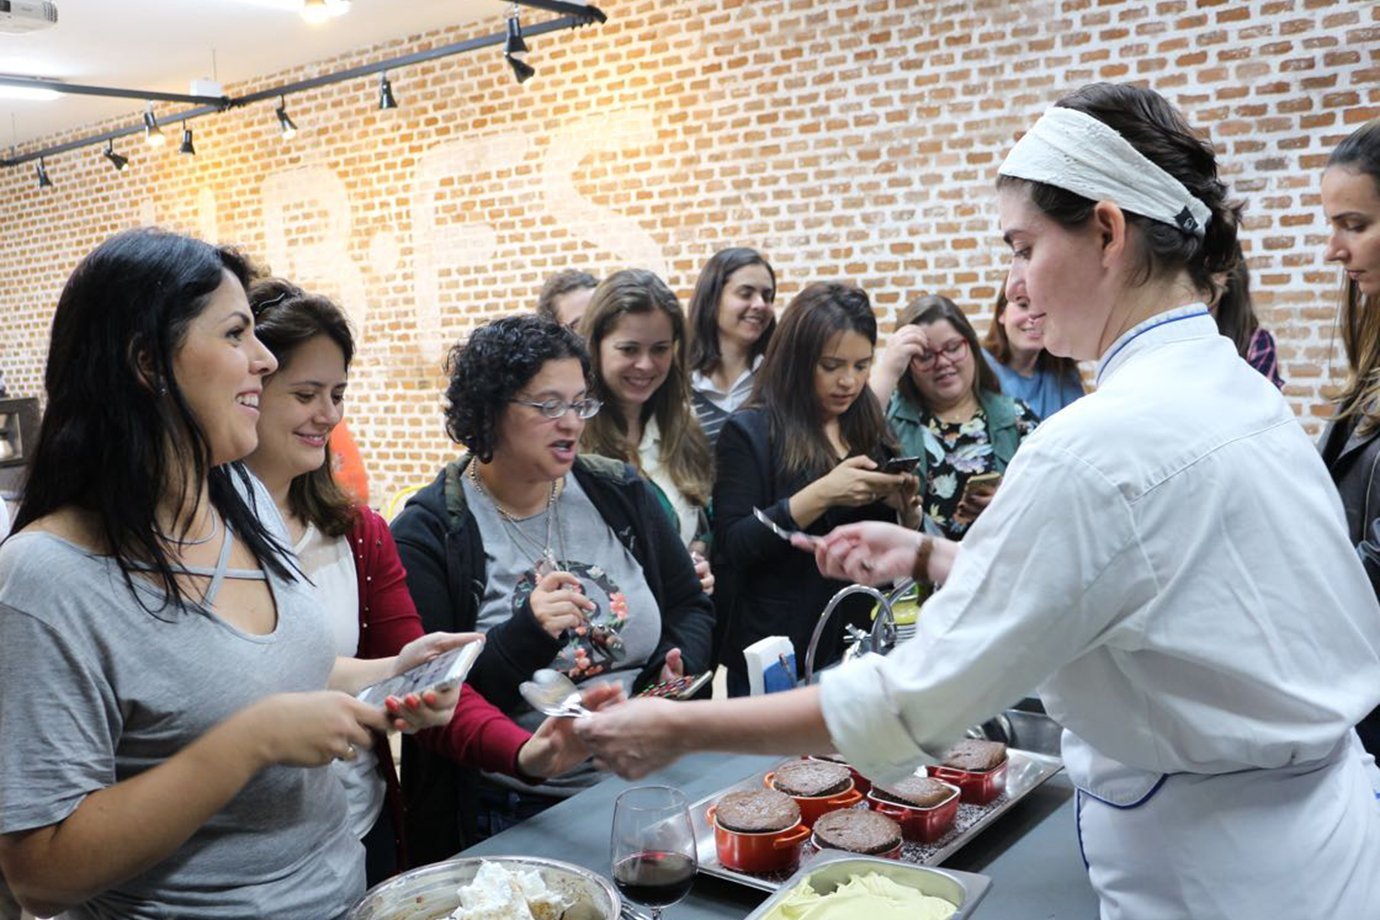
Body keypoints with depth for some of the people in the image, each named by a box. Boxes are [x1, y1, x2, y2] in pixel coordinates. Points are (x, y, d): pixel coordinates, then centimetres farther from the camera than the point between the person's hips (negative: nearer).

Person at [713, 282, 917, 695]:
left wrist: (899, 505, -9)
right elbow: (733, 547, -16)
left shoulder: (870, 430, 7)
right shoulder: (748, 432, -8)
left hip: (862, 644, 5)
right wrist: (821, 495, -26)